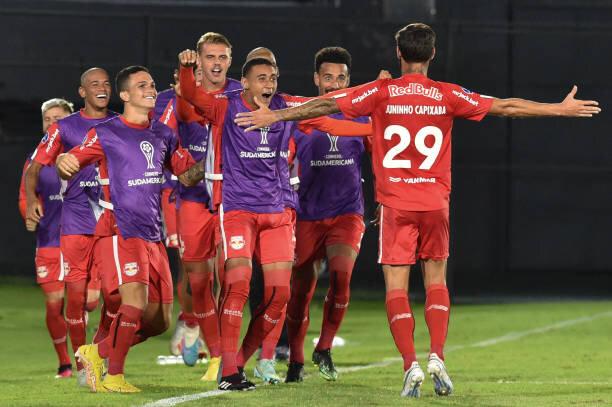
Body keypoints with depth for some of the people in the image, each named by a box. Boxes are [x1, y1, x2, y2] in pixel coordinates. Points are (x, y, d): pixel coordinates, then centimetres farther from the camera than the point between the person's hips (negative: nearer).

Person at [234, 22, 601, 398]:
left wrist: (274, 116, 8)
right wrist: (561, 109, 13)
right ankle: (437, 357, -3)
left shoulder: (381, 93, -3)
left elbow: (325, 105, -2)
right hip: (435, 204, 1)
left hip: (395, 205, -1)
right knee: (436, 280, 13)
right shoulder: (447, 96, 0)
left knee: (396, 288, 1)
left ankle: (411, 364, -11)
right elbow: (505, 107, 4)